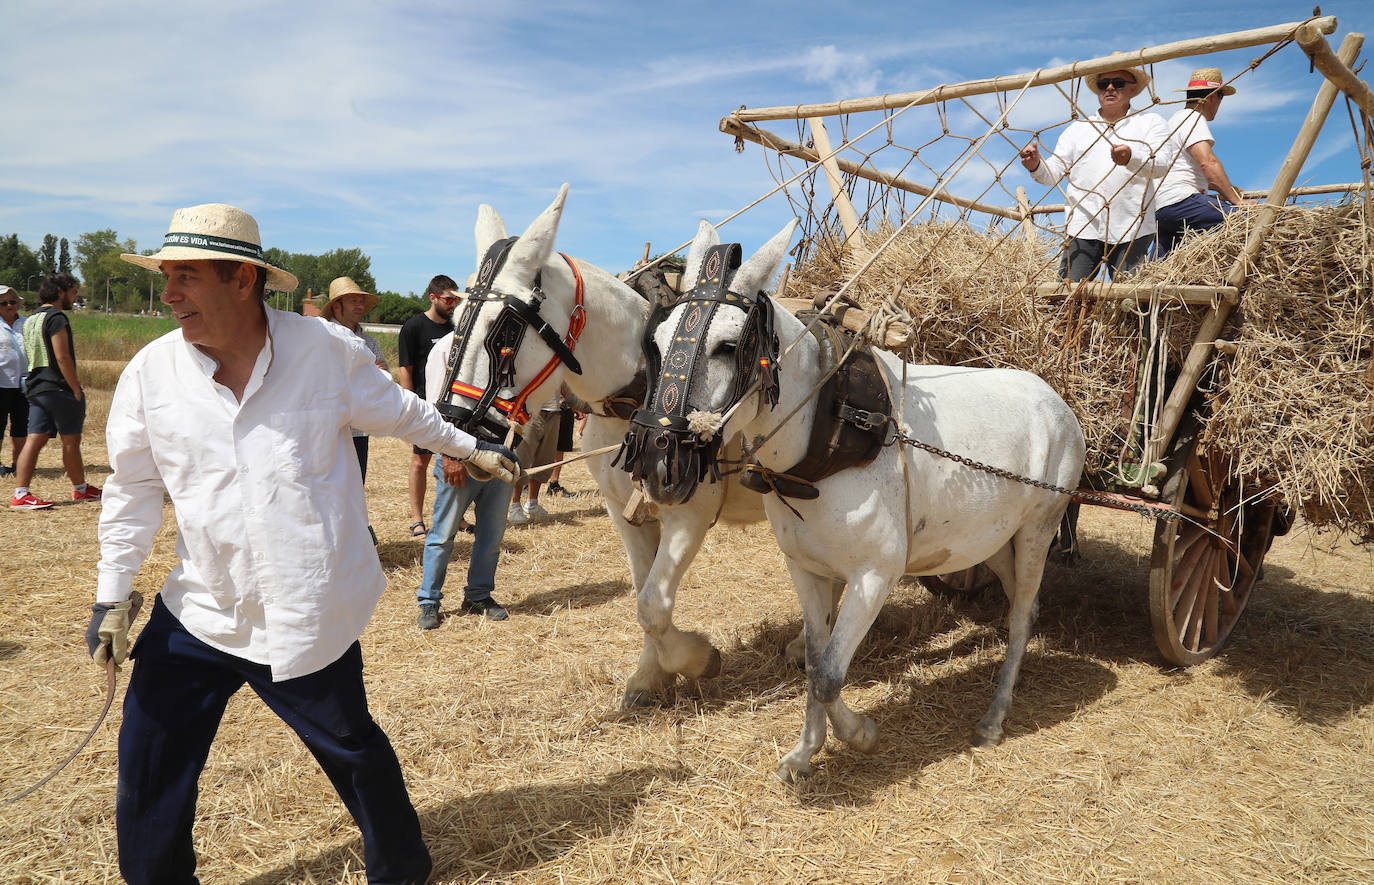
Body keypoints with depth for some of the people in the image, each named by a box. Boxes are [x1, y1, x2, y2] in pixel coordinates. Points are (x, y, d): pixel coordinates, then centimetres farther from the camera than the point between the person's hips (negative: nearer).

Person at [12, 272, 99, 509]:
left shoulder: (30, 320, 17)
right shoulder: (56, 318, -12)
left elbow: (33, 357, 21)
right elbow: (62, 357, -18)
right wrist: (77, 390, -16)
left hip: (36, 387, 9)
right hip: (59, 388, -9)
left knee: (35, 439, 5)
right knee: (71, 439, 4)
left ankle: (20, 493, -1)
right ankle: (81, 488, 17)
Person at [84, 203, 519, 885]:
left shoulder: (327, 349, -10)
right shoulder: (151, 372, -5)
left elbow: (401, 414, 7)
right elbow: (134, 486, 5)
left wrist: (473, 449, 15)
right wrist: (113, 595, 3)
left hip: (310, 615, -2)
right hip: (199, 613, 3)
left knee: (350, 746, 13)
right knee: (147, 764, 9)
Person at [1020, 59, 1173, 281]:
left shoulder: (1151, 123, 14)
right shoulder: (1077, 128, 21)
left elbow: (1160, 165, -4)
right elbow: (1055, 171, 13)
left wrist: (1132, 158, -27)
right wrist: (1036, 166, -12)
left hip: (1132, 230, -1)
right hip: (1083, 229, 1)